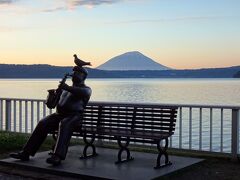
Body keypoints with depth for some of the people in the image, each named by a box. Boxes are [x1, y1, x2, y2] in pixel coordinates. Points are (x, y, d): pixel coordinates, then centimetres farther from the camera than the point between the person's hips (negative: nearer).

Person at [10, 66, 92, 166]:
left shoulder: (86, 89, 8)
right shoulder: (66, 89, 29)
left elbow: (84, 92, -19)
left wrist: (68, 88, -30)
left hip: (75, 115, -6)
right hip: (60, 113, 6)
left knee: (64, 124, -38)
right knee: (43, 123, -20)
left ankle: (57, 156, -52)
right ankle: (26, 153, -23)